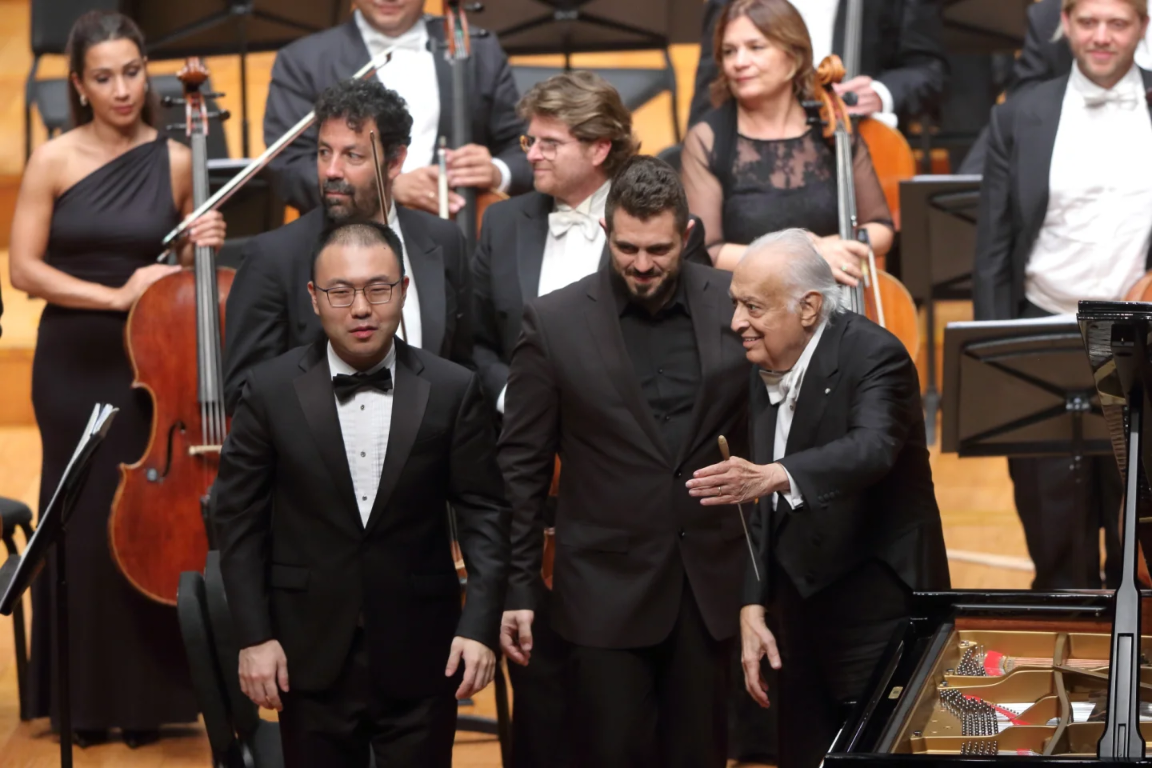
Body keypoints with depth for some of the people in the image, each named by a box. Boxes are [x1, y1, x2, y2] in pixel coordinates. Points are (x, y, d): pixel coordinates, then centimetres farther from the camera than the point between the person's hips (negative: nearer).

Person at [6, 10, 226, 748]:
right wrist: (113, 295, -15)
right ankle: (85, 695, 15)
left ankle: (148, 695, 11)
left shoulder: (176, 161, 1)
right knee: (84, 524, 4)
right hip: (74, 365, 0)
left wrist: (204, 248, -10)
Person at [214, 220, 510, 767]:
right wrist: (253, 636, -4)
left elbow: (485, 513, 1)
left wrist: (480, 625, -9)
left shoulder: (452, 391, -2)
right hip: (309, 658, 0)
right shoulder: (271, 390, -2)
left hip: (420, 659, 0)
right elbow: (239, 519, 1)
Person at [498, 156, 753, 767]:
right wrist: (517, 588, -1)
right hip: (607, 586, -2)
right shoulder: (554, 322, -4)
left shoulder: (735, 305, 0)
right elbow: (521, 466, 0)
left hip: (713, 584, 2)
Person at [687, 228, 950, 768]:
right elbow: (763, 509, 10)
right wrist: (753, 606, 0)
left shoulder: (873, 356, -15)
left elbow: (871, 450, -35)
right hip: (801, 618, 7)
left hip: (880, 622, -7)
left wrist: (775, 476, -51)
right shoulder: (765, 370, 6)